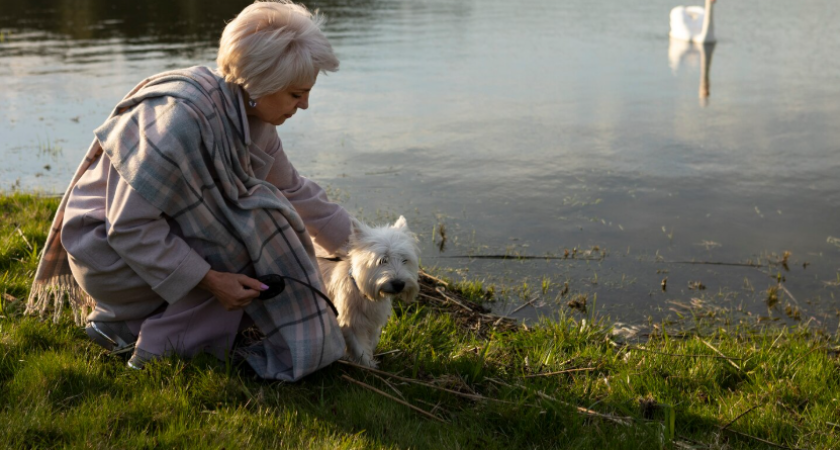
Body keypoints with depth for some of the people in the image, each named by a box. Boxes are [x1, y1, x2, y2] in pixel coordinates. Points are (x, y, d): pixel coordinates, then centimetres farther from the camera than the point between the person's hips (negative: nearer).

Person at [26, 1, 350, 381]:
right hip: (107, 247, -9)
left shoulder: (250, 117, -3)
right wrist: (209, 279, -25)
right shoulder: (183, 118, -31)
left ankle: (123, 321, 9)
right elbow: (128, 226, -27)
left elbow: (293, 190, 13)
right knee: (256, 228, -18)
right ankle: (161, 344, -9)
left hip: (158, 236, 9)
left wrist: (353, 242, 16)